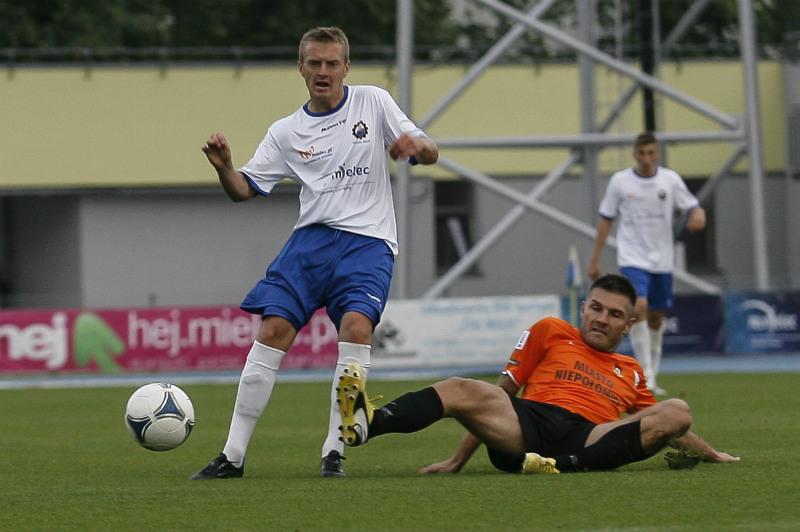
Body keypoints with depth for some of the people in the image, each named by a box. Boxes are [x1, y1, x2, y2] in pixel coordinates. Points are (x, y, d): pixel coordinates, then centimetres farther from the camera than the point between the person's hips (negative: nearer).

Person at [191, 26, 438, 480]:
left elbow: (430, 154, 5)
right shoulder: (286, 132, 12)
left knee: (356, 326, -25)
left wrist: (416, 144, -20)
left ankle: (334, 451, -18)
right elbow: (244, 189, 10)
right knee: (273, 331, -11)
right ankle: (233, 456, -5)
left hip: (368, 242, -2)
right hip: (312, 238, 2)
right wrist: (224, 167, -13)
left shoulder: (373, 102, 7)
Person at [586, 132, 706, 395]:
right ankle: (646, 375, -21)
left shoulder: (670, 179, 1)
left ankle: (652, 376, 25)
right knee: (639, 307, -22)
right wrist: (594, 259, 4)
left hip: (662, 261, 3)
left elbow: (693, 207, 3)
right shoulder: (620, 181, -2)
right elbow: (606, 220, 5)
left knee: (656, 317, 10)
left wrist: (698, 216, -23)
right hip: (632, 258, -3)